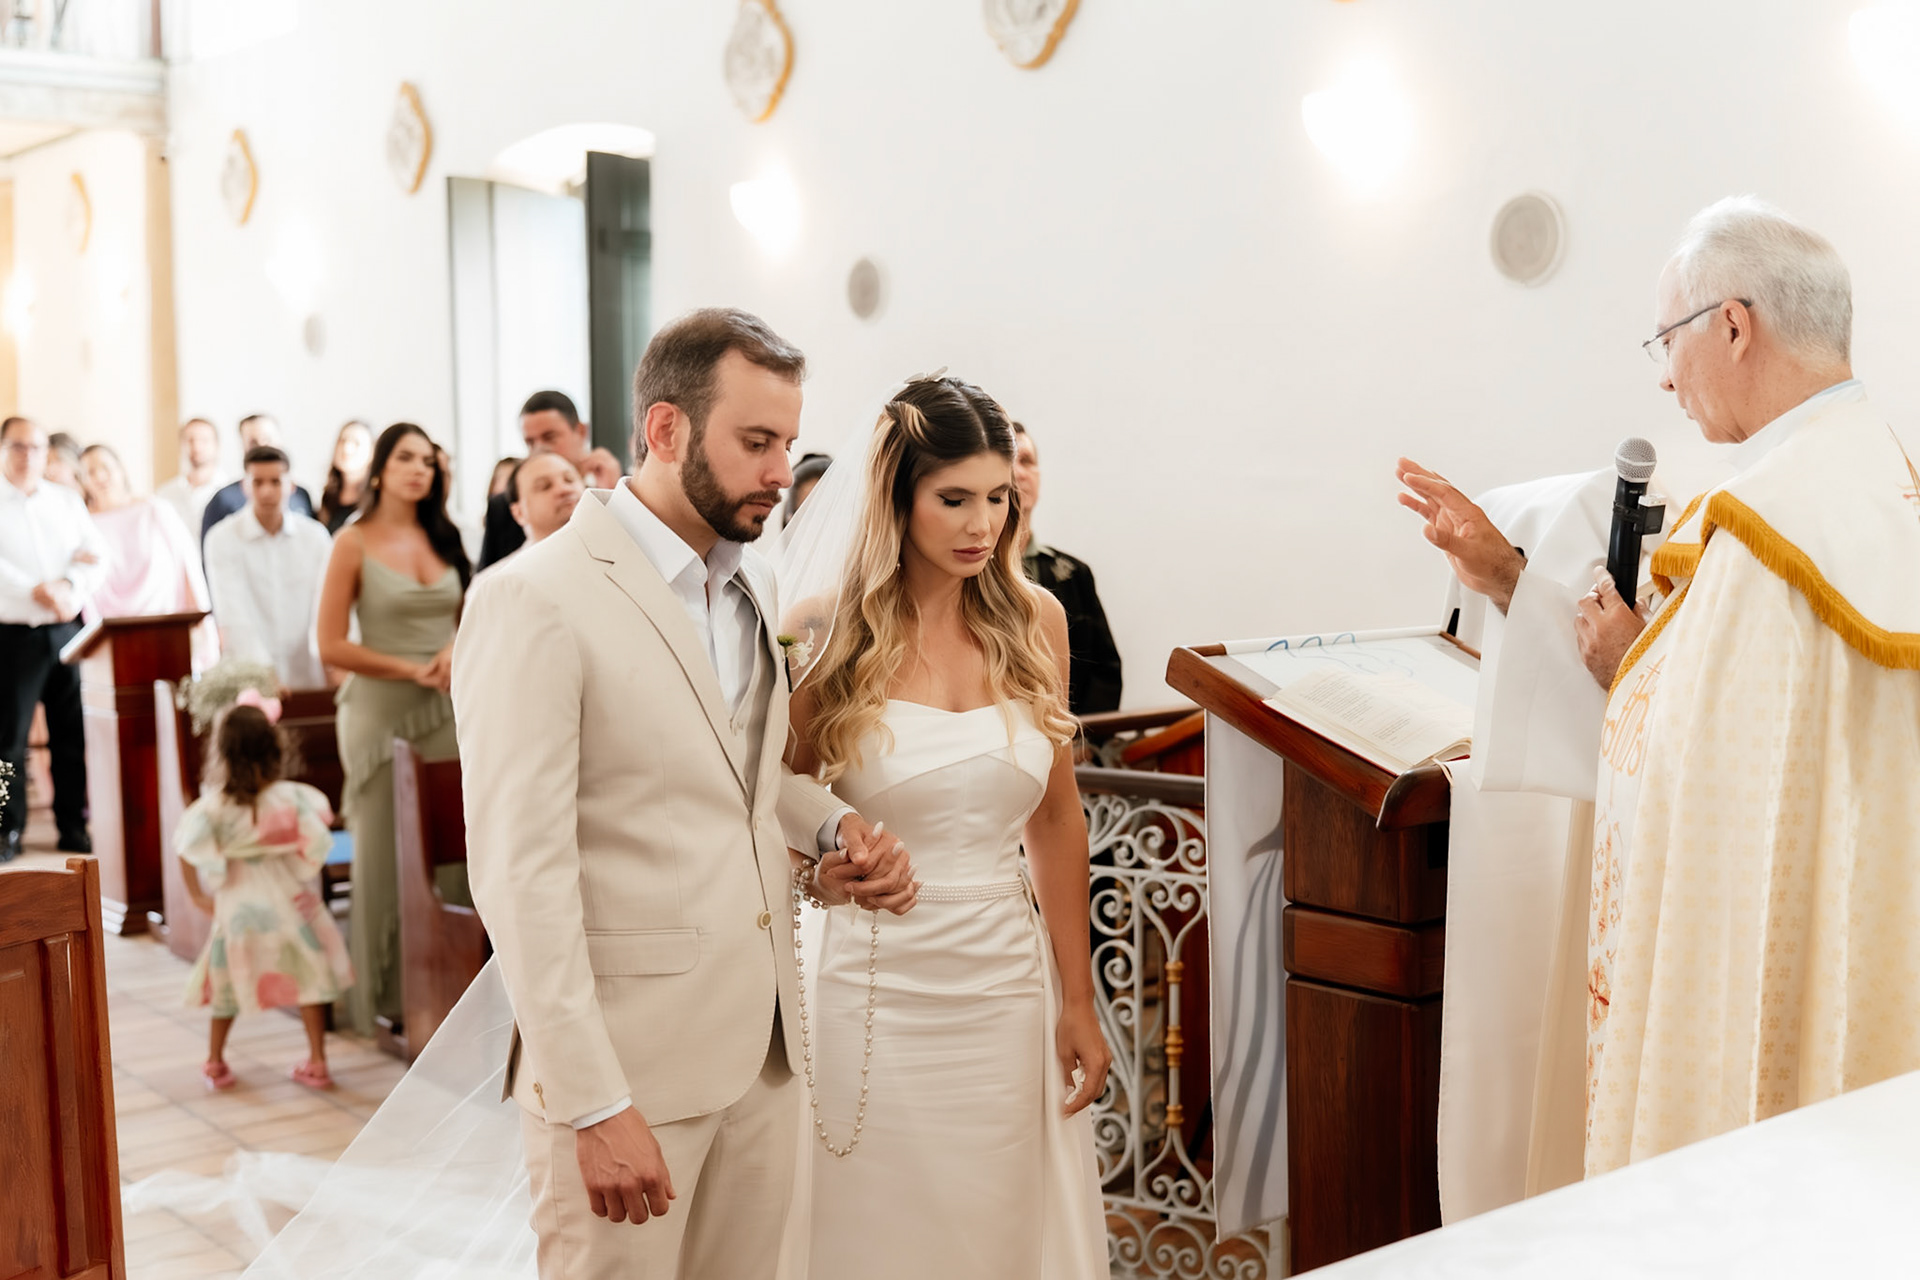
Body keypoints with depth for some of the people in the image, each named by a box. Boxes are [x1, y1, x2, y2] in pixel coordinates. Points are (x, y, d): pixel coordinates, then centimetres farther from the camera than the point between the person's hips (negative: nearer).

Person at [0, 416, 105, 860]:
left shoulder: (67, 500, 13)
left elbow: (97, 554, 4)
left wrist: (69, 586, -13)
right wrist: (36, 591, -20)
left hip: (67, 631, 3)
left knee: (72, 735, 6)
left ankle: (74, 829, 14)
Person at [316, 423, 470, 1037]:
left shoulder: (443, 538, 11)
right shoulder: (354, 542, -2)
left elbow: (471, 615, 18)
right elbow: (332, 645, -6)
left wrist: (457, 650, -4)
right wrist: (410, 669, -11)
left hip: (448, 709, 4)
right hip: (380, 710, -4)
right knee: (384, 852, 1)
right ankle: (387, 997, 11)